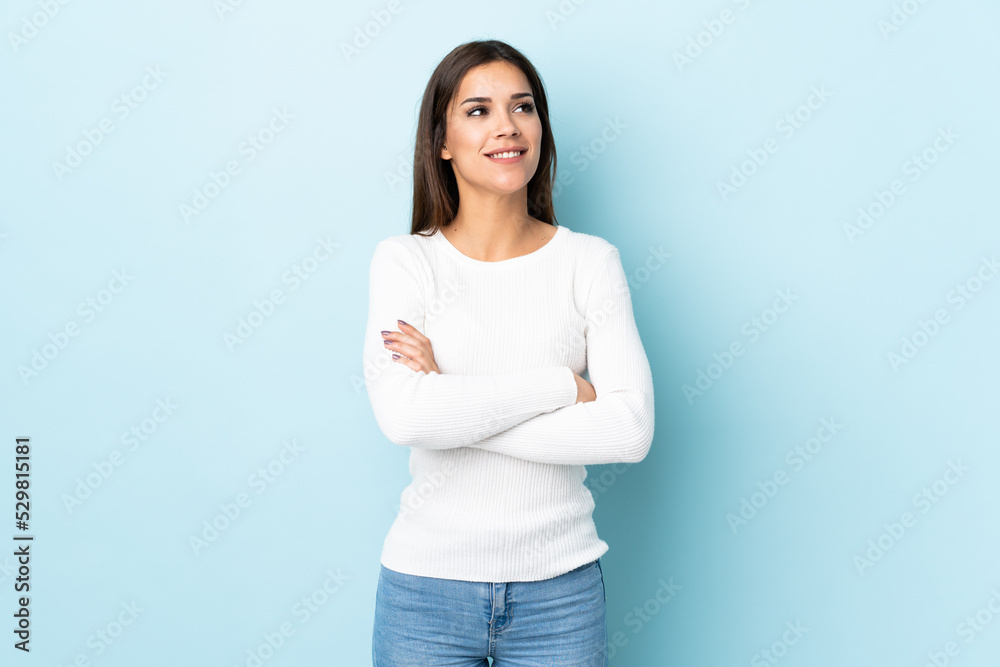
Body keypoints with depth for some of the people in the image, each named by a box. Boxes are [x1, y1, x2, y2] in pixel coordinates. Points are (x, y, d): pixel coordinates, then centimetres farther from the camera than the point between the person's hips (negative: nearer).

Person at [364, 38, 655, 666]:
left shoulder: (592, 261, -3)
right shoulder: (405, 260, -5)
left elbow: (631, 428, -13)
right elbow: (402, 414, -19)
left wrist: (455, 408, -16)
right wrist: (561, 384, -16)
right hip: (428, 584, 0)